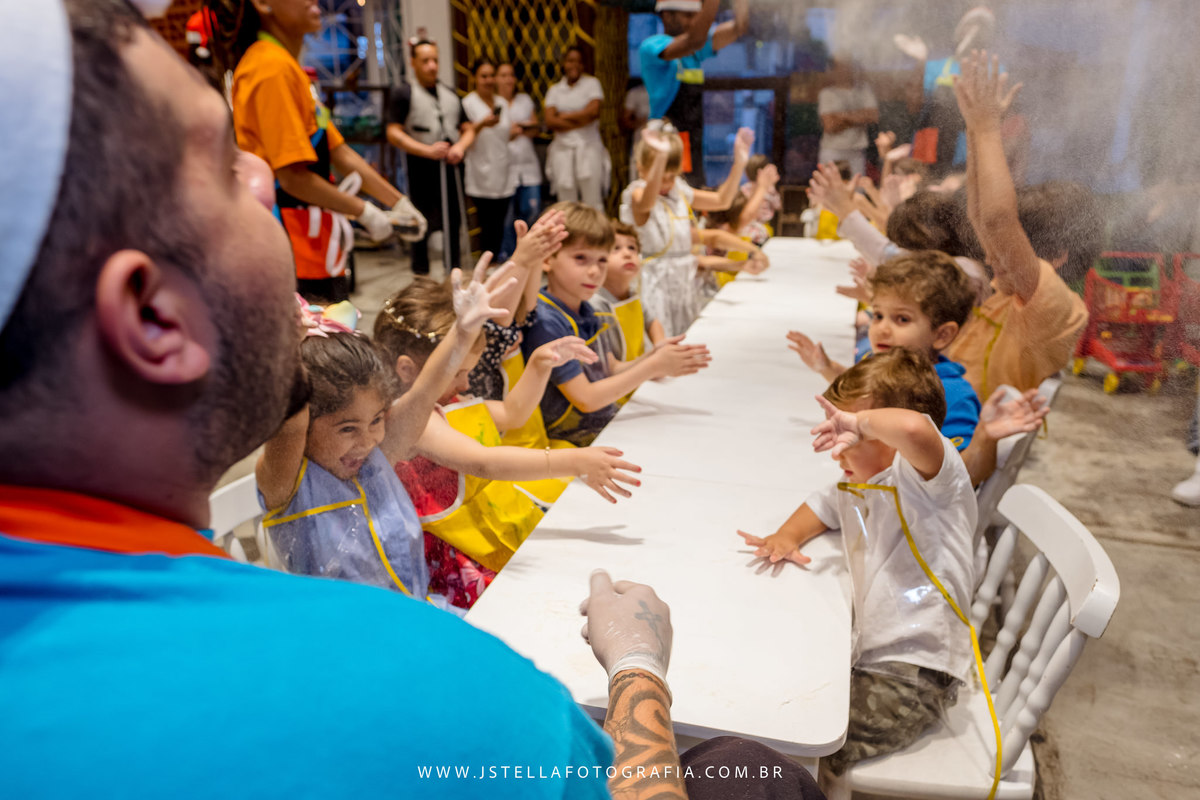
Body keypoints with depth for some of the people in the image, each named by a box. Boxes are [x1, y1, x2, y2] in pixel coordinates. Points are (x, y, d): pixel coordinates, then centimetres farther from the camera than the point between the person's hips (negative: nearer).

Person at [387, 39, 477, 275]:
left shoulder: (450, 94, 18)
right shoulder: (404, 93, 1)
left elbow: (468, 129, 18)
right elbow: (393, 133, -7)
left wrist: (461, 146, -5)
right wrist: (427, 150, -17)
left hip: (450, 166, 5)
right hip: (422, 167, -5)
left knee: (454, 220, 8)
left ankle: (454, 272, 19)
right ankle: (420, 273, 7)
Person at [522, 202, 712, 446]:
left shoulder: (584, 311, 7)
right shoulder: (545, 323, -20)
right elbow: (586, 399, -19)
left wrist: (652, 357, -6)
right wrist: (653, 367, -16)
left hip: (607, 428, 8)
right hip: (572, 443, -8)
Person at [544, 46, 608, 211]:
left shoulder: (591, 83, 8)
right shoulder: (554, 90, 13)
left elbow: (593, 110, -8)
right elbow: (550, 121, -1)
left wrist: (564, 116, -1)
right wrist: (581, 120, -6)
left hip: (588, 146, -2)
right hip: (563, 147, 2)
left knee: (592, 200, -5)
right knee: (566, 203, -1)